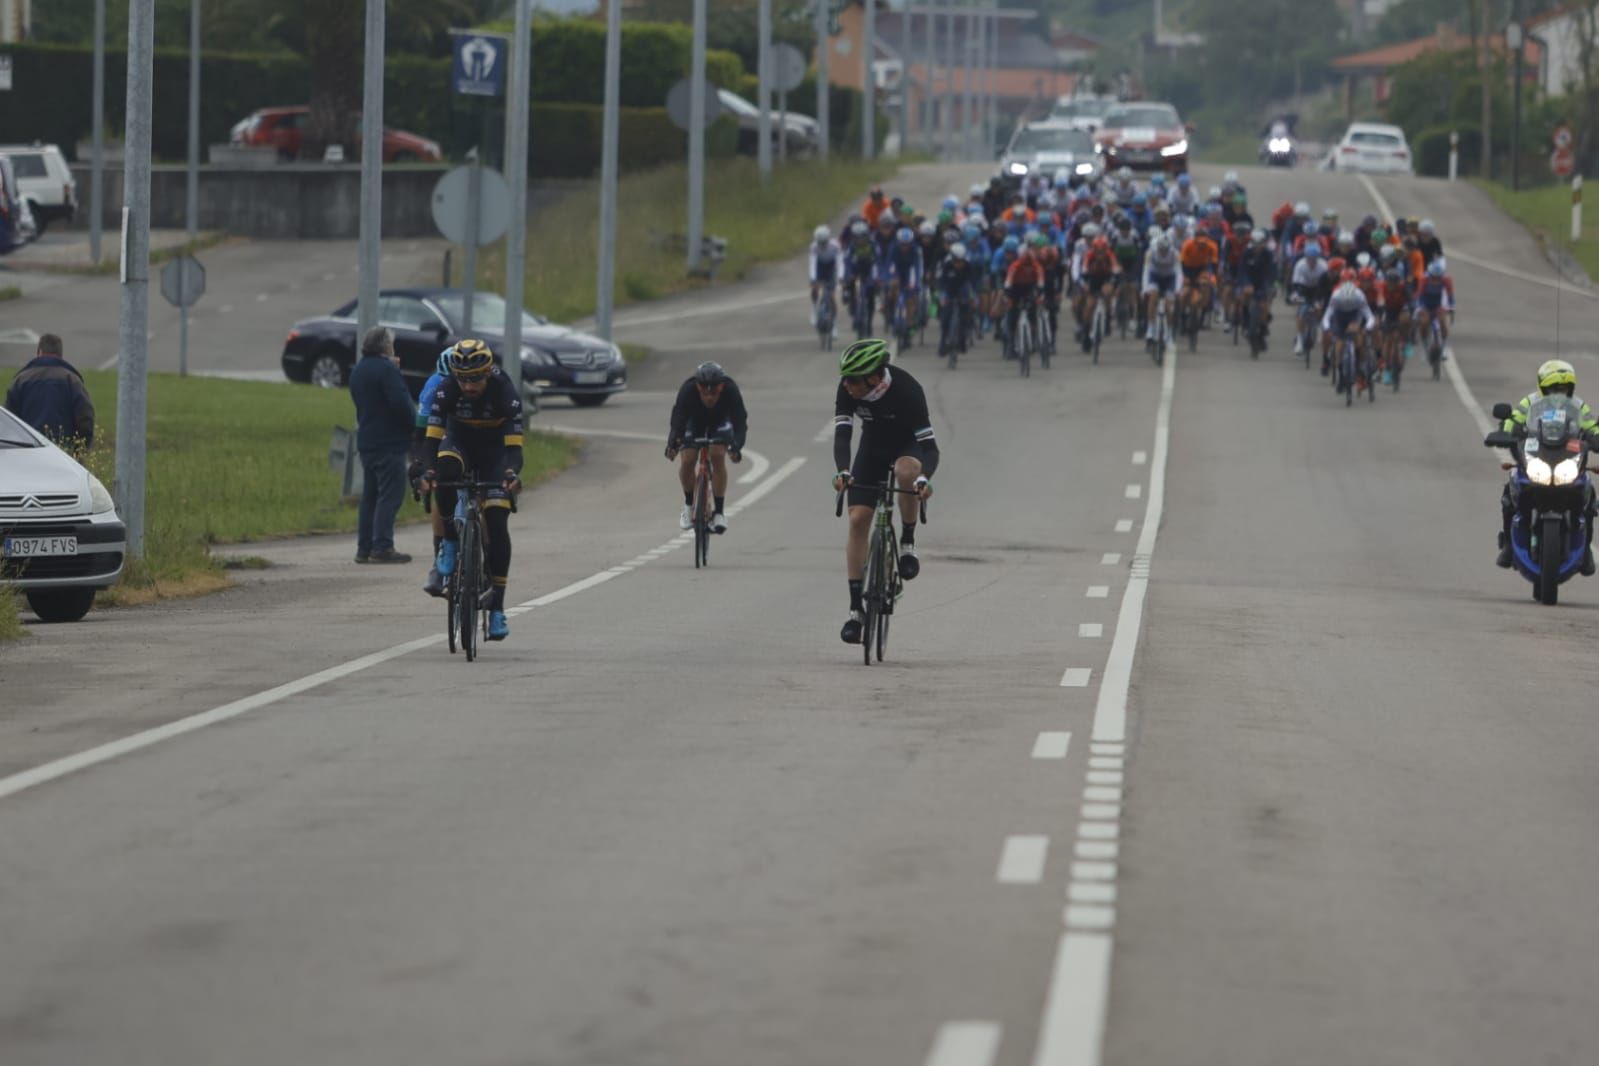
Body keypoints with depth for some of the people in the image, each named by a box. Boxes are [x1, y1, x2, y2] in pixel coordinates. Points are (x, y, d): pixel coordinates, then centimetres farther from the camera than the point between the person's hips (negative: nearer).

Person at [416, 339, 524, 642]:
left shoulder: (505, 392, -29)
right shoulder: (446, 392, -26)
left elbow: (514, 446, -32)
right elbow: (432, 439, -29)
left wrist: (512, 474, -54)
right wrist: (427, 472, -49)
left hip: (495, 449, -1)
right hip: (460, 440, 1)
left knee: (497, 523, -15)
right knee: (446, 469, -37)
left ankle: (497, 608, -9)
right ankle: (450, 543, -17)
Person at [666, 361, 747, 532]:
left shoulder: (730, 391, -38)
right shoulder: (688, 390, -39)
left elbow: (740, 422, -42)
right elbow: (677, 421, -43)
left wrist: (736, 446, -61)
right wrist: (672, 443, -63)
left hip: (720, 421, 0)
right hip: (694, 421, 0)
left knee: (718, 457, -23)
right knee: (686, 461, -17)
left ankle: (719, 512, -12)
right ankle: (689, 504, 8)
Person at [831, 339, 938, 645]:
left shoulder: (906, 389, -33)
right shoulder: (847, 389, -23)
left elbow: (929, 445, -34)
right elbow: (842, 435, -27)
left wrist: (924, 479, -53)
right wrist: (843, 472, -46)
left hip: (907, 446, -4)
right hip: (873, 448, 4)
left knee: (906, 470, -40)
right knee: (858, 520, -9)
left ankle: (908, 543, -16)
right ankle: (856, 608, -3)